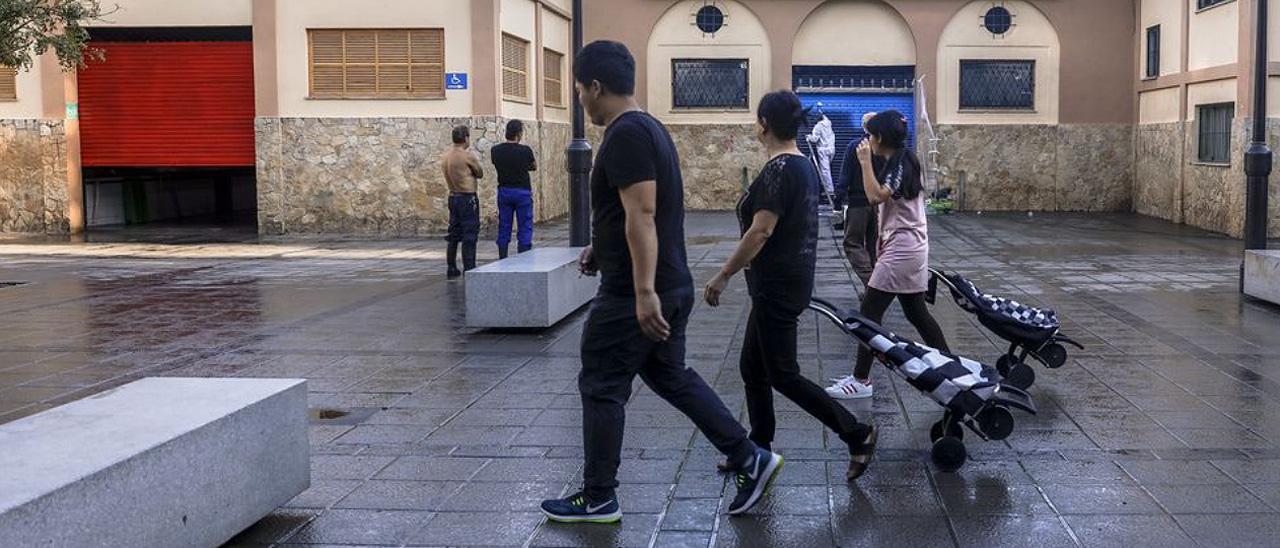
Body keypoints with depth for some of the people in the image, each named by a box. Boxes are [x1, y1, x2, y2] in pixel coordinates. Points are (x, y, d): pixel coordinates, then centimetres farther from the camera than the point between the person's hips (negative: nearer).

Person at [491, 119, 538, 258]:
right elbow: (535, 167, 5)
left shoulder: (495, 151, -3)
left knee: (503, 228, 10)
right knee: (524, 229, 2)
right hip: (522, 191, -4)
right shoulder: (525, 150, -13)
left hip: (504, 191, 4)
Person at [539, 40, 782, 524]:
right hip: (671, 286, 10)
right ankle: (750, 460, 16)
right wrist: (603, 249, 26)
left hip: (632, 295, -10)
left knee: (601, 389, 3)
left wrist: (643, 292, -29)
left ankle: (597, 499, 14)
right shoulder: (649, 128, 14)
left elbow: (642, 216, -26)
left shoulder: (625, 136, -18)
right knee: (672, 378, 18)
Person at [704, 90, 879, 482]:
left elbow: (760, 231, -22)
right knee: (753, 368, 15)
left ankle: (857, 434, 2)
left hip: (777, 286, -10)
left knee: (782, 375, -3)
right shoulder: (804, 165, 11)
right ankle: (759, 451, 21)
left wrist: (722, 276, -16)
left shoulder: (779, 170, -18)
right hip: (792, 281, 10)